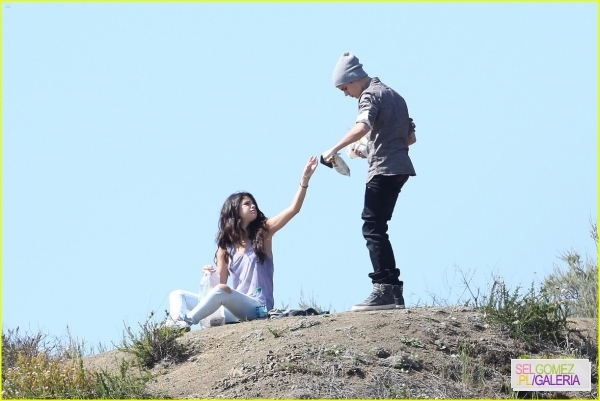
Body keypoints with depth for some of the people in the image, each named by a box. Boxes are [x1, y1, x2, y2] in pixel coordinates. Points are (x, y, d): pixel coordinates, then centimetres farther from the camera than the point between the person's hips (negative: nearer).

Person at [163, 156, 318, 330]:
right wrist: (212, 276, -10)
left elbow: (293, 209, -5)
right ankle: (179, 325, -37)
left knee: (222, 290, -35)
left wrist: (305, 178, -15)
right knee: (178, 295, -5)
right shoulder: (226, 245, 14)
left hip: (257, 307, -5)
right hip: (233, 308, 5)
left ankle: (186, 321, -31)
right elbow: (221, 282, 13)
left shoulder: (263, 232, 5)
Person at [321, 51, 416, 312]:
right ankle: (394, 291, 10)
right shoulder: (393, 95, 23)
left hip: (383, 169, -10)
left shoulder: (370, 95, -6)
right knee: (376, 229, 12)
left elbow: (362, 127, -27)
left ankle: (384, 290, -19)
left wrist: (334, 149, -23)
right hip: (400, 168, 10)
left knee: (373, 228, -11)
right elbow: (411, 137, 25)